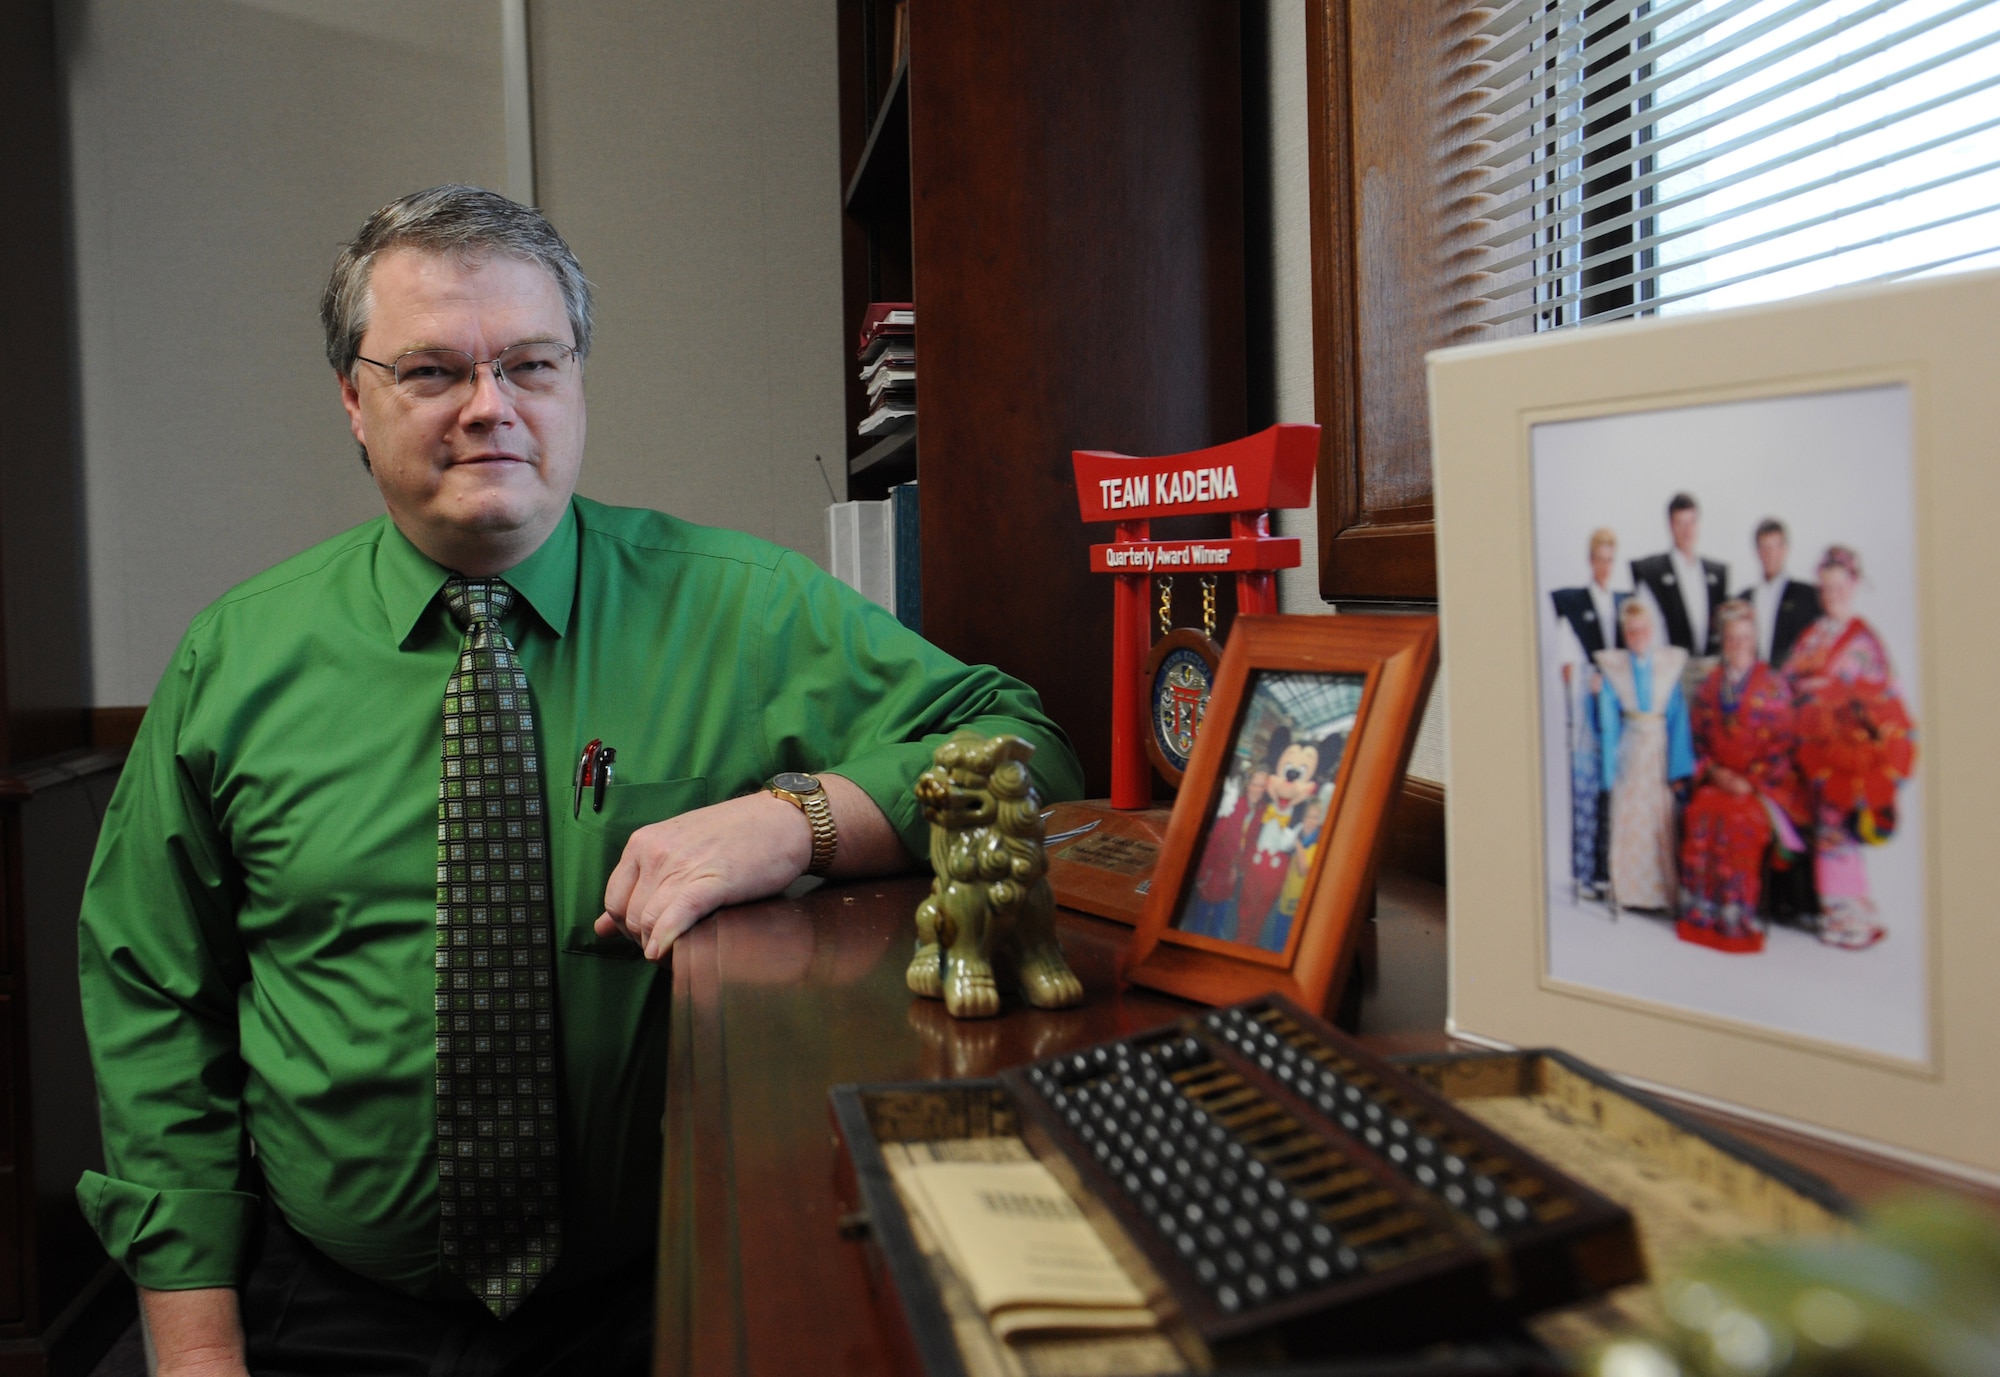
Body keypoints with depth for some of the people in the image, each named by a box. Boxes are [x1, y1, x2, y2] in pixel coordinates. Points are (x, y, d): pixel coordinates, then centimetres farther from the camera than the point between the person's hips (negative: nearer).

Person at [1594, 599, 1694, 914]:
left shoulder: (1670, 662, -1)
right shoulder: (1611, 666, 0)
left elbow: (1679, 717, -2)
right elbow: (1608, 722, 2)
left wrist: (1679, 767, -6)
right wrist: (1610, 769, -2)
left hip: (1661, 747, 0)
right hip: (1630, 748, 0)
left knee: (1663, 820, 0)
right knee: (1627, 819, 2)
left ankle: (1665, 890, 11)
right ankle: (1626, 891, 12)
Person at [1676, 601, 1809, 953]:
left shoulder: (1773, 684, 3)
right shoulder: (1708, 686, 14)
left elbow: (1782, 742, -2)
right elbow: (1698, 737, 12)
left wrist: (1751, 781, -12)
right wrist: (1714, 772, -6)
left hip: (1763, 782, -3)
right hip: (1718, 778, 3)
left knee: (1737, 818, -32)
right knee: (1699, 814, -28)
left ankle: (1736, 920, -21)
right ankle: (1702, 914, -19)